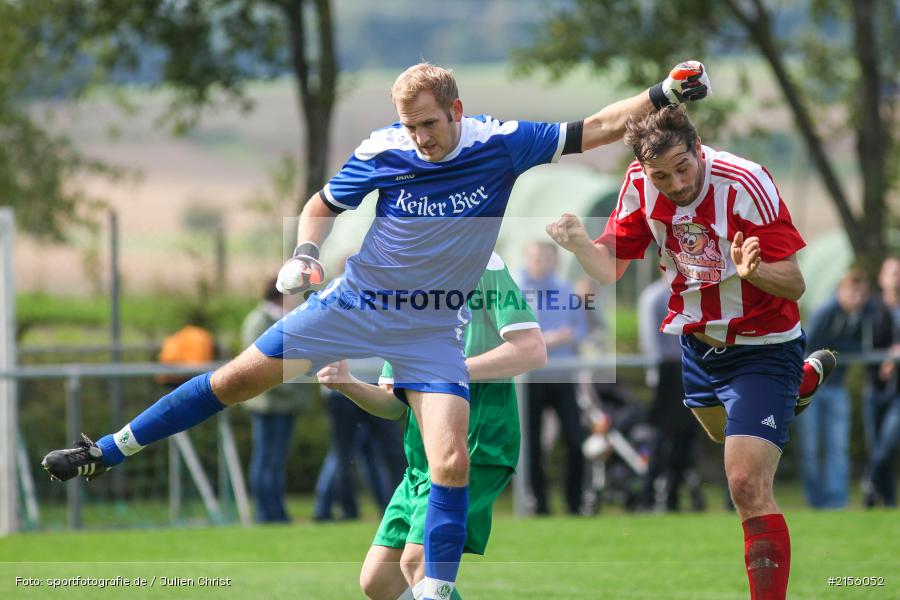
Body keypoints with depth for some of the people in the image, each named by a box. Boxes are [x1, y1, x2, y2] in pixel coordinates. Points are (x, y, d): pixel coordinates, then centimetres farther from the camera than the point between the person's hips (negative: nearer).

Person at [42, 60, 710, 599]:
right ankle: (107, 452, 18)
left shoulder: (501, 145, -15)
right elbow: (324, 204, 2)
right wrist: (305, 253, -16)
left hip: (434, 330, -1)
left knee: (451, 461, -17)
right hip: (353, 305, 1)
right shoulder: (380, 153, -14)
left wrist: (663, 96, -22)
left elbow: (594, 130, -12)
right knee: (234, 380, 3)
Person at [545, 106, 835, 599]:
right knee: (724, 431, 34)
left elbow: (794, 284, -27)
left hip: (761, 349, -7)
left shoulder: (744, 184, -28)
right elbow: (610, 267, -3)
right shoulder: (639, 185, -12)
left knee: (747, 487, -19)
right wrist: (579, 243, -23)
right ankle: (808, 377, 61)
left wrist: (754, 271, -47)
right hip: (692, 341, 7)